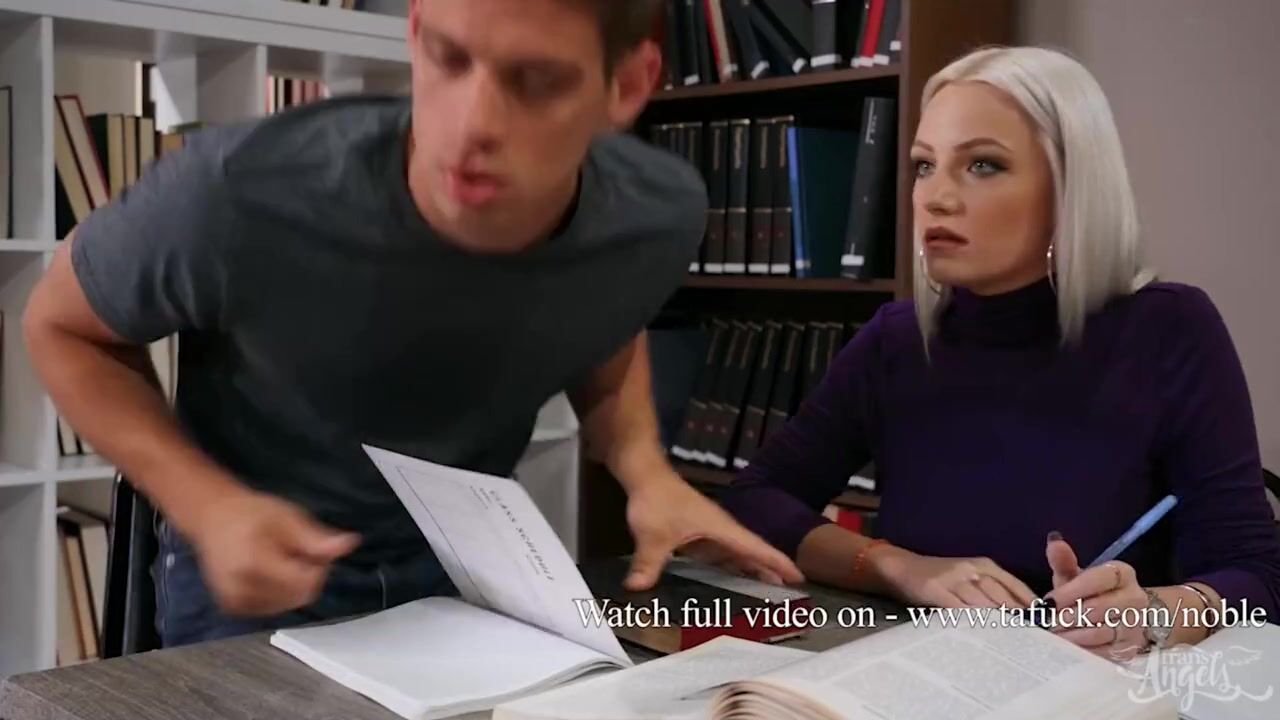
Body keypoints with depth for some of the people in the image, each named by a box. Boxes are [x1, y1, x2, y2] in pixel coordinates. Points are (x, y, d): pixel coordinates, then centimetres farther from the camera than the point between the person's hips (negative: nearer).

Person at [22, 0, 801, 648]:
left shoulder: (658, 216, -23)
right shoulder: (237, 200, -34)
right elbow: (64, 328, -12)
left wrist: (646, 469, -15)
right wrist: (207, 506, -26)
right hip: (259, 570, -2)